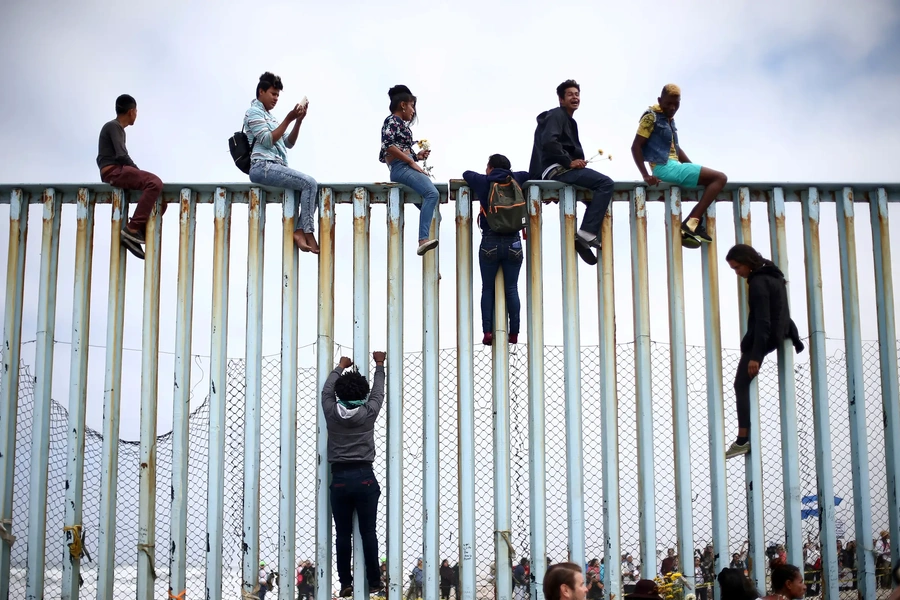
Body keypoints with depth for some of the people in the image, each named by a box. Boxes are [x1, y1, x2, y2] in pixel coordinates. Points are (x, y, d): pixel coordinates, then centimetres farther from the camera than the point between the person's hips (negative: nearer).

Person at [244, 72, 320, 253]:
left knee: (309, 185, -7)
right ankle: (308, 233, -20)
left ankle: (299, 231, -16)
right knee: (310, 183, -21)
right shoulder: (254, 112, 1)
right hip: (263, 167, -9)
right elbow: (267, 140, -13)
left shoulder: (269, 116, 26)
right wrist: (288, 119, -13)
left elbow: (289, 143, 18)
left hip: (273, 168, 9)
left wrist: (299, 121, 5)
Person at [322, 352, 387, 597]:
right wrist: (379, 365, 30)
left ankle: (345, 583, 6)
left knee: (343, 534, 5)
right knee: (368, 532, 3)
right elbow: (378, 391, 15)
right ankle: (374, 582, 6)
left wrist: (340, 367, 34)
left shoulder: (331, 413, 0)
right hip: (364, 477, -1)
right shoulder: (369, 413, -3)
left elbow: (327, 390, 18)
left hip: (340, 479, 1)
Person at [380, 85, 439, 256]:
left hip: (406, 167, 11)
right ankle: (423, 240, -43)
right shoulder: (392, 120, 1)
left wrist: (417, 156, 12)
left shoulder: (400, 124, 28)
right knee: (432, 193, -29)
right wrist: (412, 162, -14)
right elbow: (388, 145, -16)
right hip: (401, 168, -11)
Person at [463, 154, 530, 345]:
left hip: (490, 243, -1)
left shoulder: (484, 182, 1)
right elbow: (528, 174, 26)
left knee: (488, 289, 5)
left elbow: (466, 174, 19)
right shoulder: (515, 181, 6)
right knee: (512, 289, 5)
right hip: (513, 243, 2)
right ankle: (514, 332, 0)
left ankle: (488, 331, -5)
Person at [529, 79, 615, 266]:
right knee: (606, 183, -19)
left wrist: (577, 161, 2)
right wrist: (569, 162, -18)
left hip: (562, 169, 10)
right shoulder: (557, 115, -3)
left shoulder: (569, 120, 28)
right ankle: (588, 231, -22)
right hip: (556, 169, -10)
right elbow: (549, 142, -20)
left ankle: (584, 238, 7)